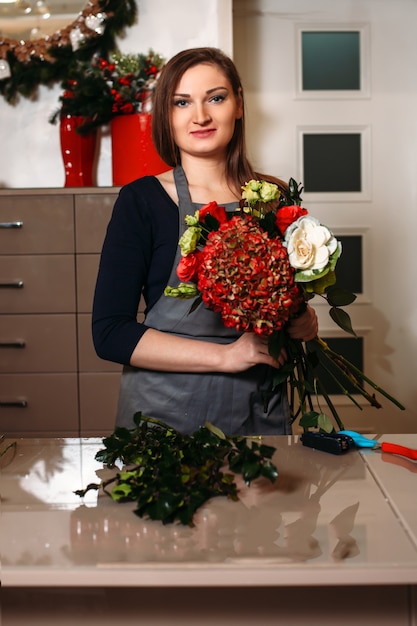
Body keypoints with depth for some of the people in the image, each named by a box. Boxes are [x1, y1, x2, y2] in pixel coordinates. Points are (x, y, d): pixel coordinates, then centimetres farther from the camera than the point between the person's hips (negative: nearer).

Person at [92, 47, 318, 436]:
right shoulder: (141, 200, -8)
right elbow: (109, 333, -14)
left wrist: (304, 323, -10)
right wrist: (225, 355, -18)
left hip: (260, 415, 3)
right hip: (164, 416, -3)